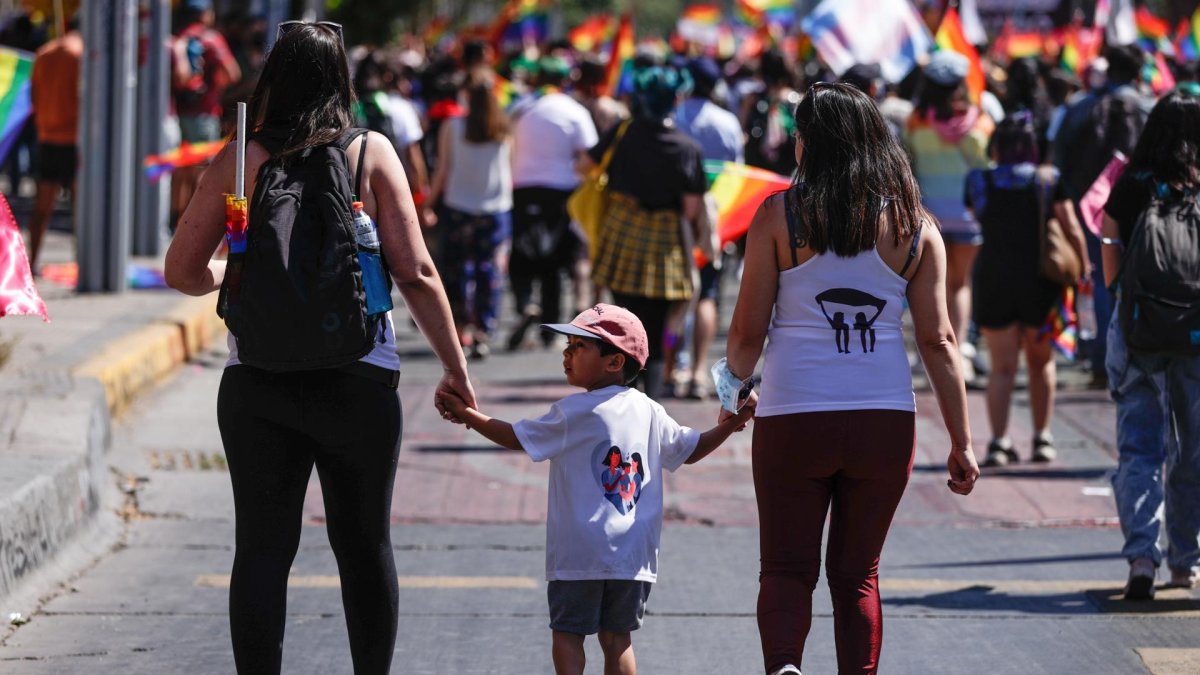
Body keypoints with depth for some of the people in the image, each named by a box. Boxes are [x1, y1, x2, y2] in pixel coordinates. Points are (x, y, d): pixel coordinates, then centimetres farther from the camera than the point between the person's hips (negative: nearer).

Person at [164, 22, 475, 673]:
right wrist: (455, 368, 3)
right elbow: (415, 272, -6)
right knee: (364, 545, 13)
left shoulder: (241, 160, 0)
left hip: (257, 385, 0)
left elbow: (183, 271, 3)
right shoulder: (371, 153, -2)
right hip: (359, 381, 0)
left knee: (261, 549, 4)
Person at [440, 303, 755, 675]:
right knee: (617, 636, 11)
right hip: (634, 556, 5)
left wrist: (468, 415, 8)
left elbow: (516, 438, -1)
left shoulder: (574, 412, -7)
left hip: (579, 554, -5)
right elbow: (690, 450, 20)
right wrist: (729, 425, 28)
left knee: (567, 631, 3)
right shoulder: (649, 412, 9)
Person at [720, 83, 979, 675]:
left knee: (786, 568, 5)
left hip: (792, 418, -2)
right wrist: (961, 441, 5)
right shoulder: (914, 225, 2)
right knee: (857, 573, 15)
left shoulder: (779, 215, -4)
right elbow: (937, 341, 0)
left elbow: (747, 331, -1)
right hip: (885, 420, 2)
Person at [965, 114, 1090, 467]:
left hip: (994, 277, 0)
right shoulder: (1049, 180, -3)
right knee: (1040, 361, 17)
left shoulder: (979, 182, -1)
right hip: (1039, 281, 0)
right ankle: (1042, 438, 15)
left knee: (1002, 367, 4)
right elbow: (1072, 230, -4)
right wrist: (1084, 268, 6)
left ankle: (999, 441, -10)